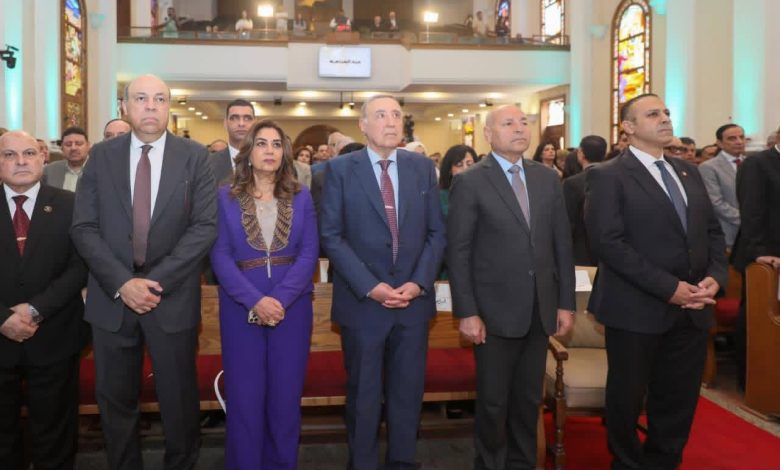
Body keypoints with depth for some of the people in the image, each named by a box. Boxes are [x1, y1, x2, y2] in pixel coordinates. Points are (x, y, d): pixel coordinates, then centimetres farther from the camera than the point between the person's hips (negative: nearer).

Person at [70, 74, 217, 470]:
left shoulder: (194, 156, -1)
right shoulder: (101, 155, 3)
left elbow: (206, 226, -9)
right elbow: (83, 227, -2)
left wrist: (157, 280, -16)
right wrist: (121, 282, -14)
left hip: (173, 298, -1)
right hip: (112, 298, 2)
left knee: (179, 398, 11)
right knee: (115, 399, 13)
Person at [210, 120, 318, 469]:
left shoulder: (301, 196, 4)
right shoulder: (226, 197, 1)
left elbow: (309, 253, -2)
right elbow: (220, 256, -5)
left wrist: (281, 299, -15)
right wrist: (255, 301, -17)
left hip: (292, 306, 1)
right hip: (241, 308, -1)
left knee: (285, 396, 7)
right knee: (244, 398, 4)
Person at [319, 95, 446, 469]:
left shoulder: (423, 167, 6)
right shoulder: (341, 169, -2)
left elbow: (436, 232, 6)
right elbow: (331, 235, -7)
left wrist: (419, 283, -8)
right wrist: (369, 286, -15)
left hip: (413, 299, 3)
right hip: (362, 301, -2)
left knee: (408, 390, 12)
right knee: (363, 392, 10)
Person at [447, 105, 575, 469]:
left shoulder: (547, 178, 7)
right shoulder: (469, 182, -7)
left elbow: (562, 244, 8)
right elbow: (458, 252, -9)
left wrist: (566, 302, 5)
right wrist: (466, 312, -13)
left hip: (540, 309, 4)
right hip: (496, 310, -4)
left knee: (529, 399, 15)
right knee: (494, 401, 9)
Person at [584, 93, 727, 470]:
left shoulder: (688, 172, 13)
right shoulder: (607, 176, -8)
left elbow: (712, 230, 15)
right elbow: (608, 242, -17)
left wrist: (715, 276, -4)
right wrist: (668, 287, -19)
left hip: (692, 309, 6)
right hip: (638, 308, -6)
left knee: (680, 399, 13)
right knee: (629, 397, 9)